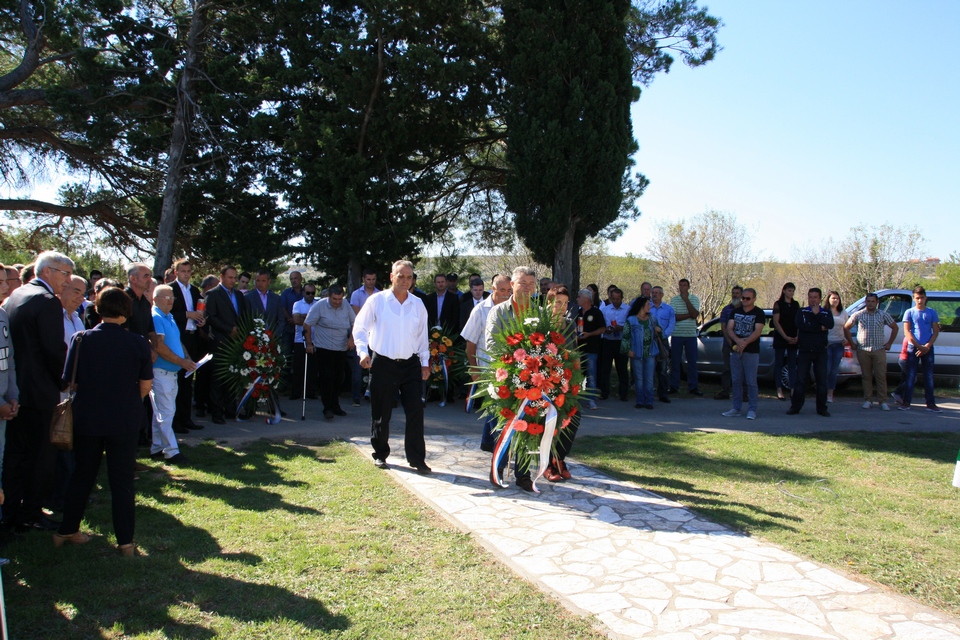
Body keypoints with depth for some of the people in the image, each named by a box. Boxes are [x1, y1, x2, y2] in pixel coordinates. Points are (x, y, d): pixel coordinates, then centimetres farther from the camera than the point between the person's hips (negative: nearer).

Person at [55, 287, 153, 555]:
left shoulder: (81, 339, -8)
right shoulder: (138, 343, -11)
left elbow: (70, 382, -3)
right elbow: (145, 386, -5)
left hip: (86, 419, 2)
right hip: (124, 422, -1)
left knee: (82, 475, 19)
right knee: (122, 480, 8)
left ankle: (66, 531, 30)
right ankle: (125, 540, 13)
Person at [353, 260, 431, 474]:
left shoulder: (418, 304, 7)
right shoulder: (377, 301, -3)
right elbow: (359, 329, 1)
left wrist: (425, 362, 12)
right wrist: (363, 352, -12)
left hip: (410, 365, 2)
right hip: (383, 364, -2)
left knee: (415, 412, 0)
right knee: (381, 413, 8)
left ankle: (417, 459, 9)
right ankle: (380, 454, 26)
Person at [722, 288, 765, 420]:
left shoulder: (759, 313, -1)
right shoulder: (735, 311, 12)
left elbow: (757, 332, -12)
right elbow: (729, 328, 2)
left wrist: (745, 343, -24)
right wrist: (738, 341, -16)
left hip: (751, 352, -5)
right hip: (735, 350, 5)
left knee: (751, 382, -5)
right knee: (736, 381, 8)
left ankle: (752, 410, 1)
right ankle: (736, 409, 15)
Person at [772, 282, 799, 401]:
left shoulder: (796, 304, 12)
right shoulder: (778, 304, -1)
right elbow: (776, 322, -7)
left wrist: (797, 337, -5)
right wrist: (785, 337, -13)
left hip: (793, 339, 4)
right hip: (780, 338, -4)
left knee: (792, 365, 4)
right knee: (779, 364, 0)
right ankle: (779, 390, 3)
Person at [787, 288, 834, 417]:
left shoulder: (826, 312, 9)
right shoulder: (801, 312, 6)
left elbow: (830, 325, -12)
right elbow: (801, 325, -15)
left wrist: (817, 314, -12)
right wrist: (820, 328, -11)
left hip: (820, 351, 1)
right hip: (804, 350, -1)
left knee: (822, 380, 3)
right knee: (800, 380, -1)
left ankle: (822, 408, 11)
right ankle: (795, 407, 6)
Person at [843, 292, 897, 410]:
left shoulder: (883, 315, 6)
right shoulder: (858, 315, 4)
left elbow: (895, 328, 14)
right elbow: (846, 328, 11)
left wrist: (889, 343, 8)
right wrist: (852, 343, 6)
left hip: (879, 350, 0)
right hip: (863, 350, 0)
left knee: (881, 376, -3)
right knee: (866, 376, 4)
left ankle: (883, 401, 0)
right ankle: (868, 400, 11)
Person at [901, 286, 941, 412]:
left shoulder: (932, 313, 7)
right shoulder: (909, 312, 3)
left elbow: (936, 331, 4)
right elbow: (907, 332, -2)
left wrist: (927, 346, -9)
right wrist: (919, 346, -11)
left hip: (928, 348, 2)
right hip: (913, 348, -1)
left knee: (929, 376, 4)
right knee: (910, 376, -1)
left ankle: (931, 403, 7)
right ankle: (906, 402, 2)